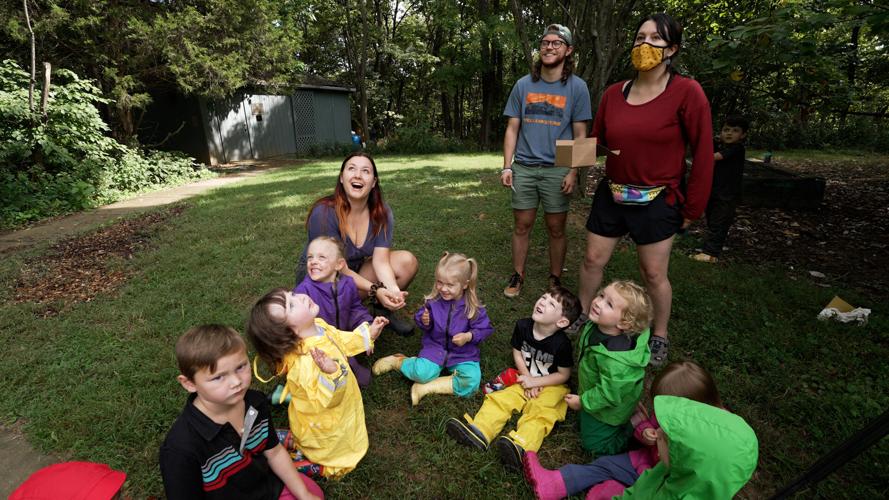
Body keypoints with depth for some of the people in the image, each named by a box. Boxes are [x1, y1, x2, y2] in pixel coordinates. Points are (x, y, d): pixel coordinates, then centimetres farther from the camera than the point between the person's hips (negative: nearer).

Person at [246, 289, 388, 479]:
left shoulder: (318, 326, -16)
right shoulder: (304, 362, -41)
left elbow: (342, 342, 3)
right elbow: (326, 400, -36)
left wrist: (368, 333, -5)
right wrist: (331, 373, -54)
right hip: (323, 429, -7)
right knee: (336, 467, 15)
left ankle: (292, 439, 29)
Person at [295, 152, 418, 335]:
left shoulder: (382, 213, -13)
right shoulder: (324, 212, -27)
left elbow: (381, 261, -19)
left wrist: (394, 292, -38)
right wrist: (375, 290, -36)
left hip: (356, 270, 5)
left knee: (407, 261, -15)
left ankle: (383, 310, 6)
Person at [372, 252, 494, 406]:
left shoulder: (473, 307, -13)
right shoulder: (434, 300, -7)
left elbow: (484, 328, -5)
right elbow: (423, 321, 8)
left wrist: (469, 336, -23)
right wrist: (424, 322, -17)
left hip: (463, 353, 0)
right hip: (436, 346, 0)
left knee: (471, 383, -25)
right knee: (423, 373, -26)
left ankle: (427, 388, -14)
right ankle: (397, 361, 6)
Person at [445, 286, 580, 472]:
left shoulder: (561, 343, -23)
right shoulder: (523, 326, -10)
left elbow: (563, 375, -12)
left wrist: (534, 382, -17)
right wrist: (527, 378, -9)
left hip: (551, 385, -5)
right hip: (527, 379, 5)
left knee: (539, 412, -29)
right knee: (500, 398, -13)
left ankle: (520, 447, -51)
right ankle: (478, 432, -28)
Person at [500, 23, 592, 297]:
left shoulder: (577, 87, 2)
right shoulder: (523, 85, 7)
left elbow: (580, 135, 1)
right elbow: (512, 128, 7)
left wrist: (573, 172, -8)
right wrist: (507, 166, -1)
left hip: (557, 169, -1)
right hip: (524, 167, 2)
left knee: (556, 228, 6)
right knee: (521, 225, 6)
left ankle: (556, 279, 22)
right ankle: (517, 276, 20)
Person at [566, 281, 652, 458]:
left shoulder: (615, 360, -44)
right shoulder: (595, 327, -20)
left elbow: (610, 394, -31)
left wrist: (583, 401, -17)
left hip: (606, 409, -8)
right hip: (592, 389, 8)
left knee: (595, 445, 12)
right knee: (583, 419, 33)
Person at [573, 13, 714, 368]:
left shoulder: (686, 92, -11)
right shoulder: (613, 93, 1)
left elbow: (703, 153, -9)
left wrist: (692, 207, -7)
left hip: (657, 202, -4)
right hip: (610, 195, 4)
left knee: (654, 274, 6)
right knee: (593, 260, 11)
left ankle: (660, 337, 29)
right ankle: (582, 315, 34)